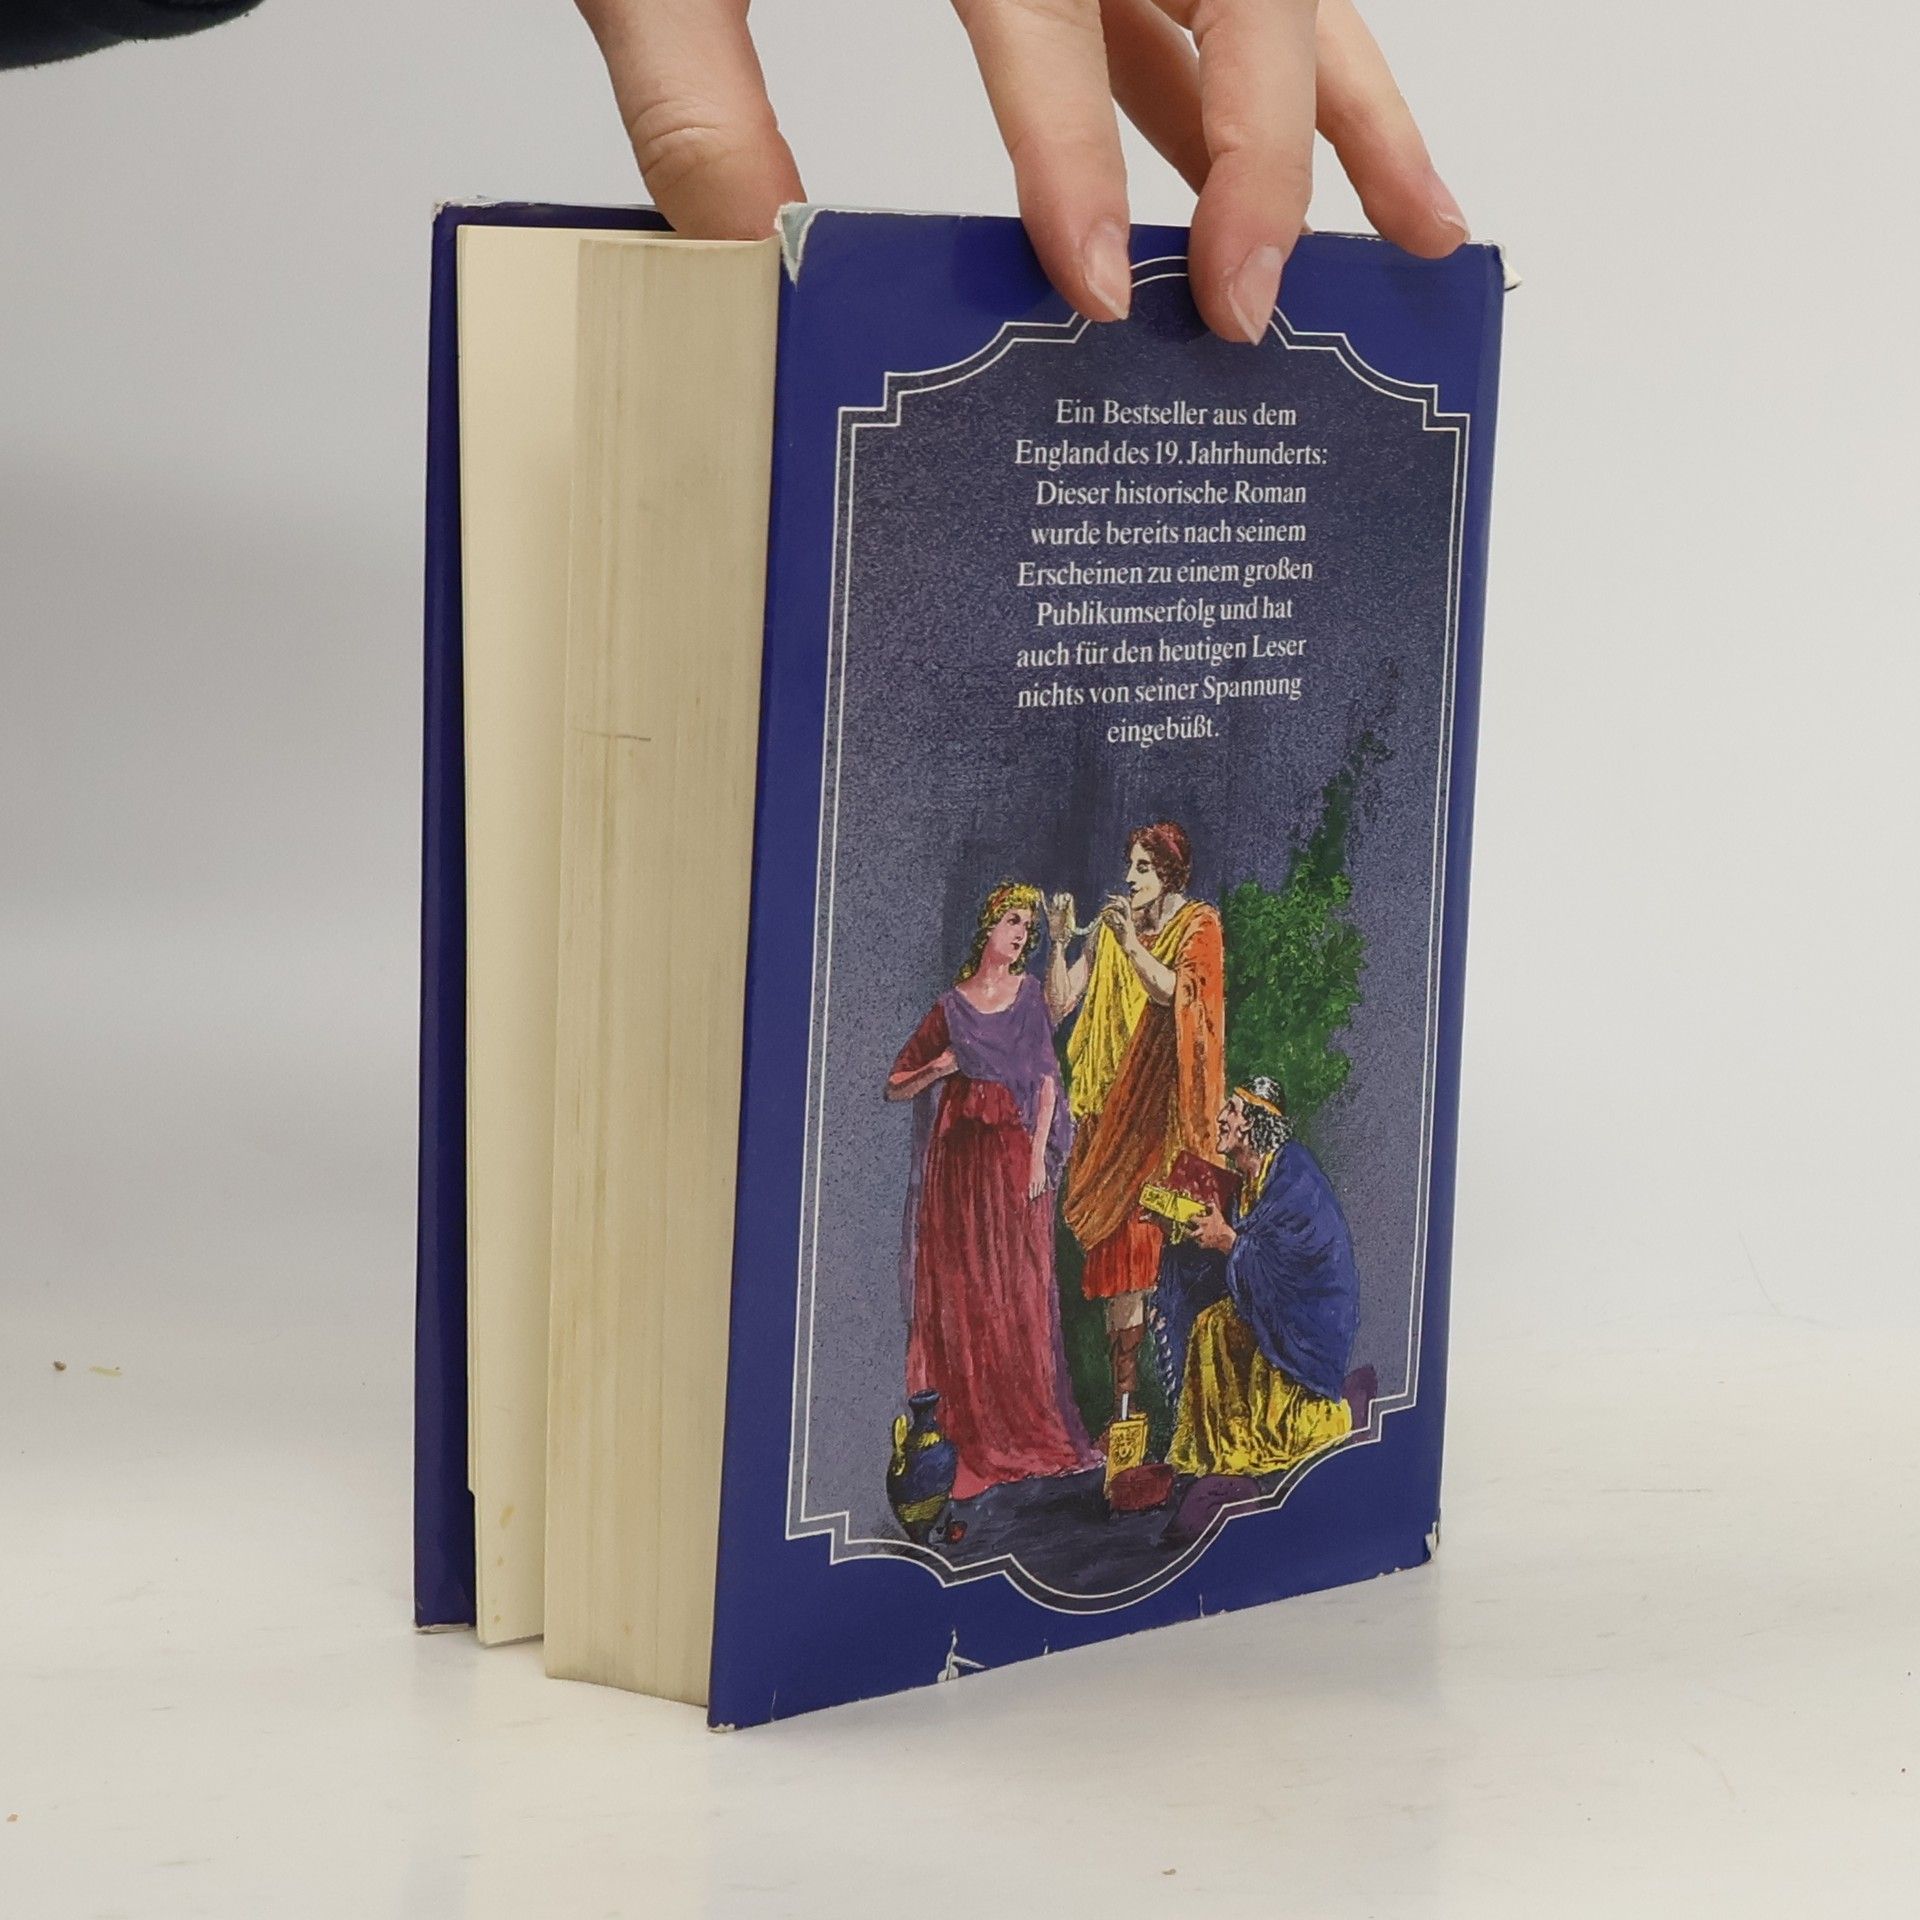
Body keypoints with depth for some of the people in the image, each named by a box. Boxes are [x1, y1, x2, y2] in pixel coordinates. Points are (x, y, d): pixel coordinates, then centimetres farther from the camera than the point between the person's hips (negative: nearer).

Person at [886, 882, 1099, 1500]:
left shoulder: (1030, 996, 8)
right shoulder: (950, 1006, 9)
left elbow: (1048, 1081, 2)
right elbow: (896, 1086, 12)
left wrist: (1038, 1156, -8)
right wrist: (936, 1068, -8)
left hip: (1015, 1153, -1)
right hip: (958, 1154, 1)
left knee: (1019, 1287, -3)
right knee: (960, 1288, -1)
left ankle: (1024, 1423, 0)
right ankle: (969, 1426, 2)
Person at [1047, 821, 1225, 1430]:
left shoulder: (1198, 927, 1)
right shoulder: (1109, 928, 12)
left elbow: (1179, 993, -16)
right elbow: (1059, 1005, 5)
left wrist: (1133, 943, -24)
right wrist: (1060, 943, -8)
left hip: (1168, 1102, -4)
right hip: (1113, 1101, 4)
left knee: (1162, 1233, -11)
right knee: (1116, 1241, -3)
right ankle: (1124, 1395, -4)